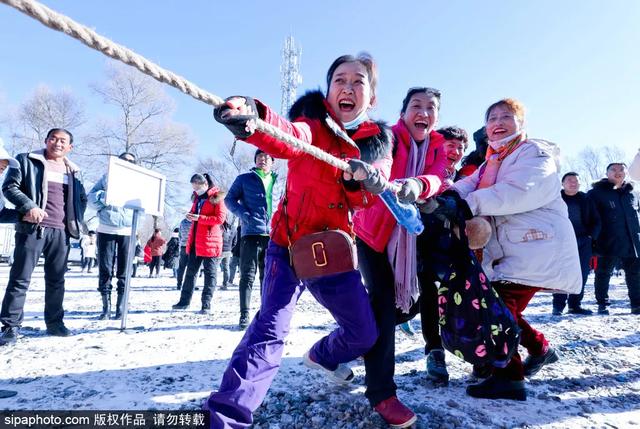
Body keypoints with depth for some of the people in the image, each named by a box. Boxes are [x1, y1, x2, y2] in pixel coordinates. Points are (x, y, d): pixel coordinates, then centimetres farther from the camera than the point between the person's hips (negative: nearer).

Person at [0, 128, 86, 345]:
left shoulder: (73, 171, 17)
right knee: (20, 278, -3)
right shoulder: (27, 161, 6)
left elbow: (82, 198, 25)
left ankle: (54, 322, 19)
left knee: (56, 279, 9)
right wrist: (29, 206, -18)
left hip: (61, 231, 4)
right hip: (32, 228, -4)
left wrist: (77, 220, 11)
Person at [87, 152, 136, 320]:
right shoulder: (107, 178, 12)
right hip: (106, 230, 0)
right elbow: (92, 197, 4)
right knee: (105, 270, 0)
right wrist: (106, 196, -12)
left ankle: (120, 307, 10)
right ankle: (106, 308, 8)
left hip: (127, 232, 1)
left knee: (124, 272, 2)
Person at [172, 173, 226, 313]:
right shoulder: (197, 197, 16)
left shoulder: (217, 197, -7)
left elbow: (220, 218, -15)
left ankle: (206, 304, 5)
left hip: (210, 241, -7)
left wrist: (199, 218, -20)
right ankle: (184, 301, 20)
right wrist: (191, 216, 4)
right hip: (195, 241, 8)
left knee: (210, 273, 1)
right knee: (191, 270, 12)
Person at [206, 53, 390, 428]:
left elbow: (366, 198, -8)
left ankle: (323, 356, 45)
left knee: (365, 332, 13)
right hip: (290, 245, -4)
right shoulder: (313, 122, -7)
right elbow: (288, 138, -32)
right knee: (270, 330, -19)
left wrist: (364, 180, -33)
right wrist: (252, 120, -55)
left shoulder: (378, 141, 4)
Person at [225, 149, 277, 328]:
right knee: (248, 276, -3)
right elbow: (230, 199, 5)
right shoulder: (244, 179, 8)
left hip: (273, 235, 3)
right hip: (251, 233, -3)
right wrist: (245, 215, -11)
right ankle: (244, 314, 3)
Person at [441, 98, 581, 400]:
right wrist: (449, 196, -24)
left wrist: (467, 204, -33)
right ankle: (540, 348, 34)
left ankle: (507, 377, -7)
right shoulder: (491, 163, 20)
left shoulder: (535, 154, -4)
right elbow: (468, 185, 0)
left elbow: (516, 192, -24)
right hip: (510, 251, 8)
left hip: (538, 247, -8)